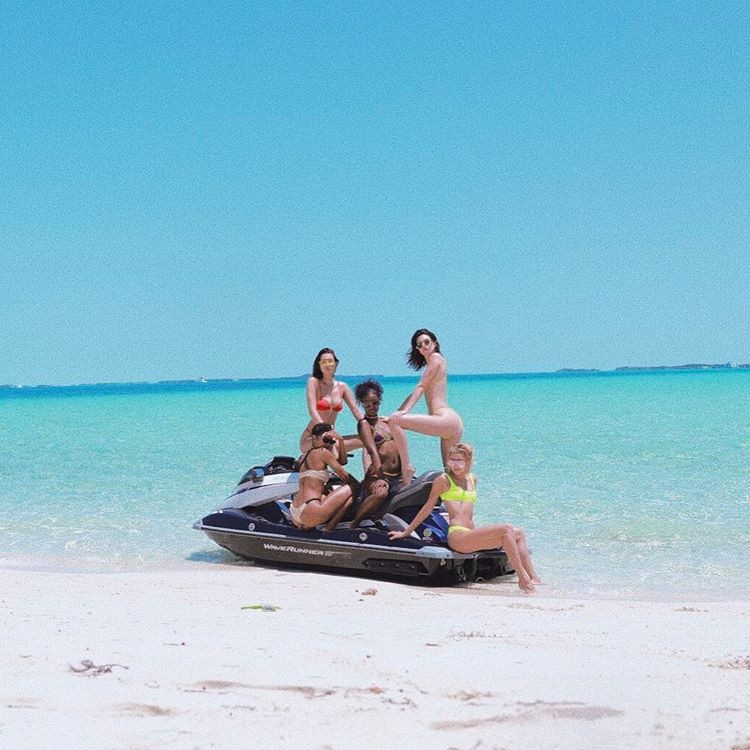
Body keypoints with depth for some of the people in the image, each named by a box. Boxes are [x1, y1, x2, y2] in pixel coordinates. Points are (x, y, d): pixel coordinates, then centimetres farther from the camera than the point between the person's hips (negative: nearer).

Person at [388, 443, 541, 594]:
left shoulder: (472, 479, 21)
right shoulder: (444, 480, 2)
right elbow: (428, 507, 7)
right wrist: (406, 532, 8)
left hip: (471, 534, 8)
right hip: (457, 535, -8)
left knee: (519, 534, 3)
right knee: (506, 530, -21)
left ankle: (533, 578, -5)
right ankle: (523, 579, -22)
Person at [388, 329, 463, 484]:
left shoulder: (436, 357, 2)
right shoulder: (431, 364, 27)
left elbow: (421, 387, -7)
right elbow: (417, 392, 27)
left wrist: (404, 411, -14)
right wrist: (400, 412, 21)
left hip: (445, 420, -10)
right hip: (453, 423, 10)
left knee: (395, 421, -20)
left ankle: (406, 466, -18)